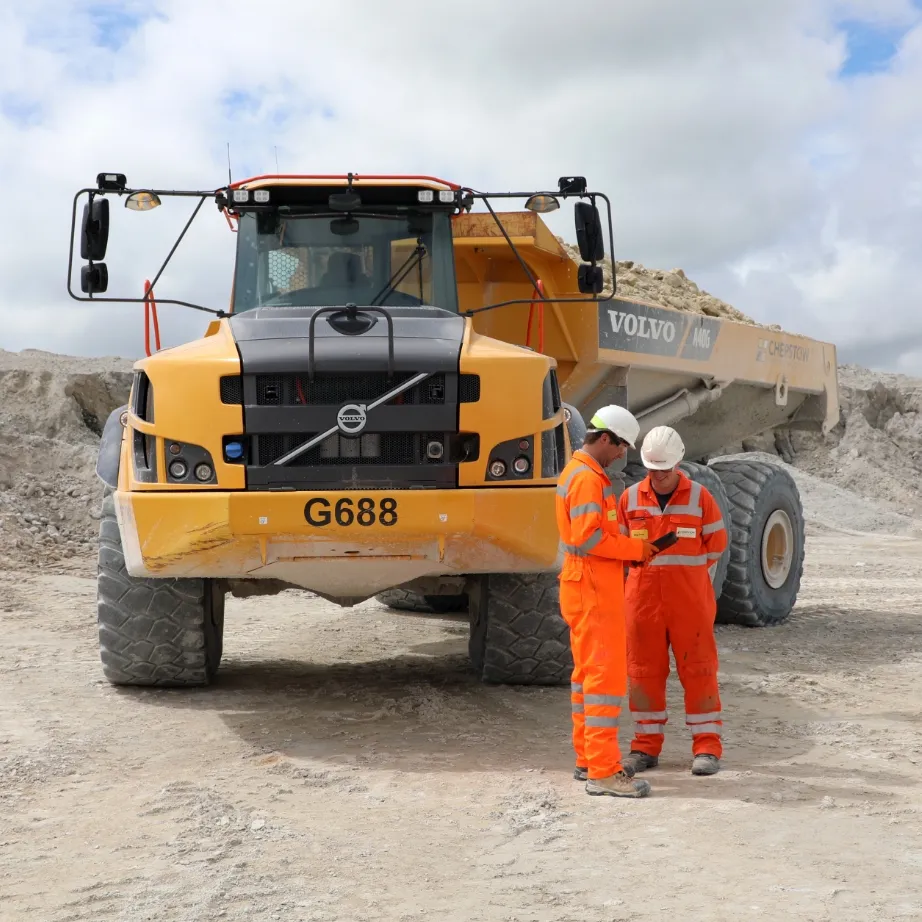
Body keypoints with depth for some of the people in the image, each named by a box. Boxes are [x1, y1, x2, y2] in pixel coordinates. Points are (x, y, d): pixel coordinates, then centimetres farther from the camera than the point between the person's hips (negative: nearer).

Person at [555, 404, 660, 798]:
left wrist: (630, 547, 8)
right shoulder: (587, 478, -17)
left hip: (587, 587, 11)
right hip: (593, 589, -11)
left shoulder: (577, 471, 17)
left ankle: (587, 759, 22)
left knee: (587, 672, 15)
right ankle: (602, 772, -10)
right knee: (606, 674, -10)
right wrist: (634, 548, -15)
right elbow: (588, 537, -25)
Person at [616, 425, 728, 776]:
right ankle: (647, 744, 16)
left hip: (690, 602, -2)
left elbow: (715, 545, 5)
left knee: (697, 670, 1)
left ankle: (707, 746, 8)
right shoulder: (630, 498, 3)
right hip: (643, 600, 2)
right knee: (644, 671, 6)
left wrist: (690, 585, 8)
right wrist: (645, 583, 8)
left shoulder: (700, 497, -2)